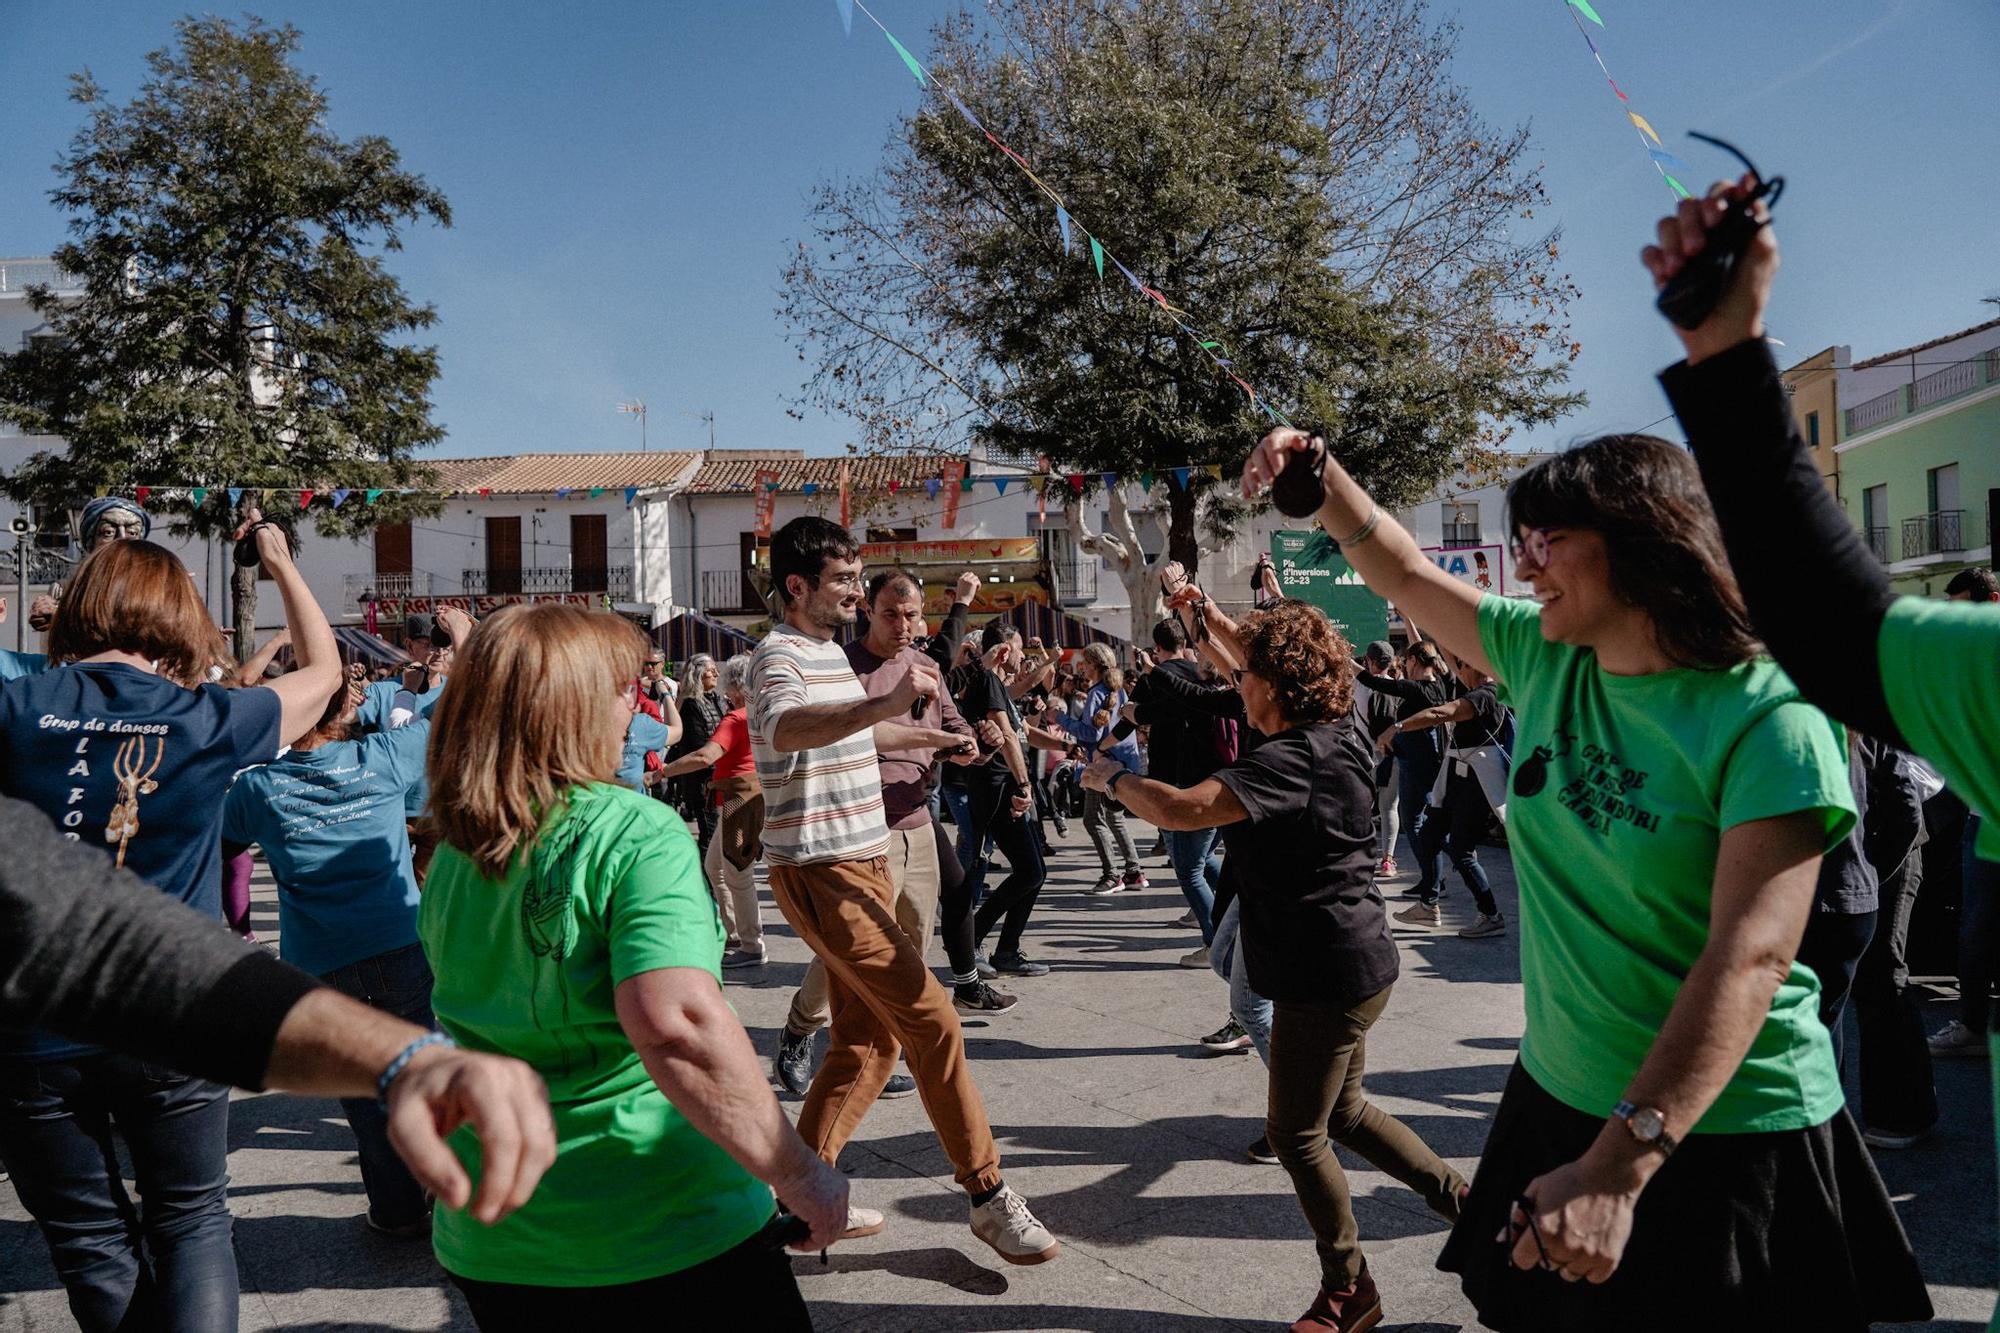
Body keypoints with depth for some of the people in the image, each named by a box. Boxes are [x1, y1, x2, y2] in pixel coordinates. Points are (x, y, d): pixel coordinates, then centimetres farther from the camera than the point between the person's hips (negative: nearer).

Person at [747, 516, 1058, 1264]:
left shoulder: (830, 651, 15)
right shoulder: (780, 656, -16)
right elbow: (785, 728, -40)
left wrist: (927, 739, 38)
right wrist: (885, 703, -55)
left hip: (863, 865, 10)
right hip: (821, 872, -10)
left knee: (868, 1039, 12)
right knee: (932, 1023, -10)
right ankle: (988, 1195, 0)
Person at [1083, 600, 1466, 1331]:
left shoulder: (1292, 761, -25)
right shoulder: (1342, 735, 3)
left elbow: (1182, 808, -35)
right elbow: (1273, 665, 23)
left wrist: (1113, 777, -17)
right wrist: (1210, 619, 20)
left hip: (1327, 974, -10)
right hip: (1352, 961, 10)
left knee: (1296, 1133, 7)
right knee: (1342, 1112, 24)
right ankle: (1462, 1196, 33)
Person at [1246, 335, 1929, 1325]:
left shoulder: (1769, 720, -19)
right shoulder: (1546, 660, 0)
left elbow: (1749, 960, -27)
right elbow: (1406, 576, 14)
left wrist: (1618, 1169, -32)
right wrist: (1321, 476, 2)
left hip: (1726, 1134, -6)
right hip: (1557, 1098, 6)